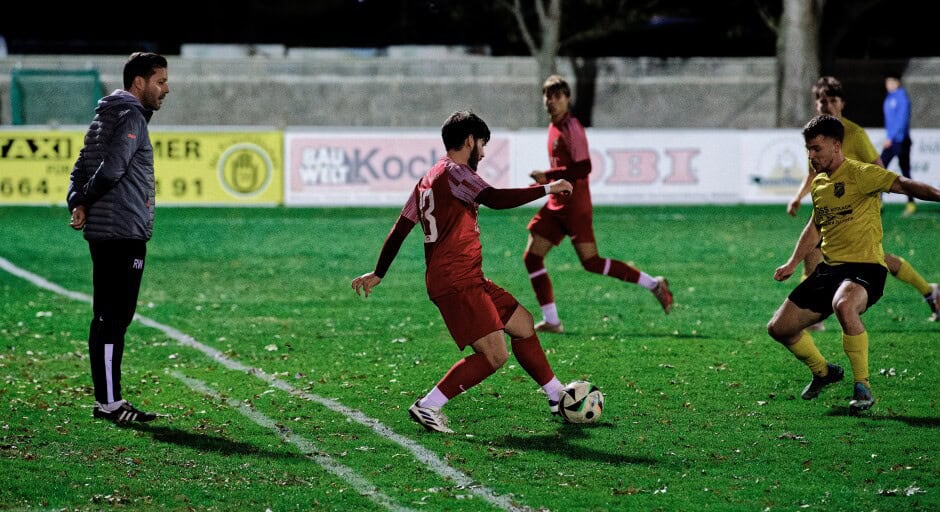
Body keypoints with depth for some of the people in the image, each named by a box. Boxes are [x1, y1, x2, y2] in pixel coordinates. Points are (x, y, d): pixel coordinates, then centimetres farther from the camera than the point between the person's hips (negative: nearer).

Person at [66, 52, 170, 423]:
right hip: (123, 233, -10)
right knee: (114, 318, -7)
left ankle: (107, 399, 16)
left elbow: (82, 166, 18)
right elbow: (111, 169, -23)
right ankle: (109, 403, -6)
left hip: (103, 234, 10)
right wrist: (87, 202, -6)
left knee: (108, 318, 12)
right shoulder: (131, 118, -12)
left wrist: (78, 203, 1)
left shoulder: (106, 116, 19)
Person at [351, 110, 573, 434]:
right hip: (457, 282, -11)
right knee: (494, 356, -15)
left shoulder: (429, 179, 18)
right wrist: (546, 190, -16)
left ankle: (558, 398, 28)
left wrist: (378, 274, 29)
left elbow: (400, 229, 22)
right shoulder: (454, 172, -11)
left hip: (469, 280, 11)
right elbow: (494, 199, -25)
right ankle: (427, 407, -12)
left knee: (523, 323, 18)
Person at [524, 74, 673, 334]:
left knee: (590, 261, -10)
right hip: (556, 205, 9)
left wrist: (546, 176, -20)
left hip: (575, 206, -9)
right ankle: (551, 321, 4)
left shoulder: (571, 128, -13)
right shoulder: (554, 127, 14)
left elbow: (582, 168, -21)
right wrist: (542, 183, 17)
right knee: (532, 257, 1)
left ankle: (654, 284, 0)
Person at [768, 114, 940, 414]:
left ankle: (863, 388, -27)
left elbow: (902, 185, -24)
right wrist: (793, 263, 21)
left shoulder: (860, 174, -11)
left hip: (865, 267, -8)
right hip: (829, 268, 8)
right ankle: (823, 372, 33)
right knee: (779, 328, 7)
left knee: (844, 305, -41)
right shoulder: (819, 183, 14)